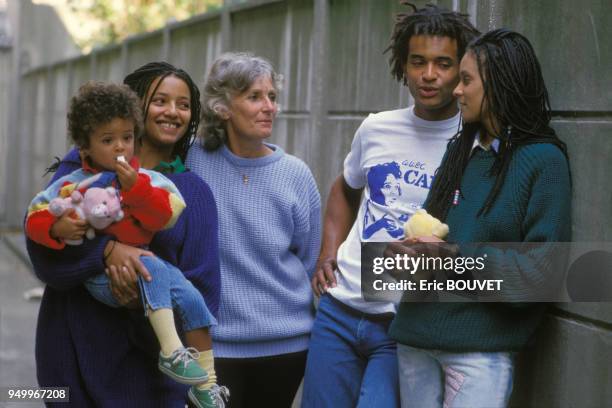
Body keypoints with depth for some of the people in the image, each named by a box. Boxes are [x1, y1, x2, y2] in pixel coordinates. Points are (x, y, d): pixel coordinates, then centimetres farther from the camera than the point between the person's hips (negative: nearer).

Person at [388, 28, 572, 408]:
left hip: (480, 346, -6)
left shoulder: (543, 159, -8)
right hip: (417, 334, 6)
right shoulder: (460, 148, 12)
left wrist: (455, 257, -16)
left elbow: (543, 267, -13)